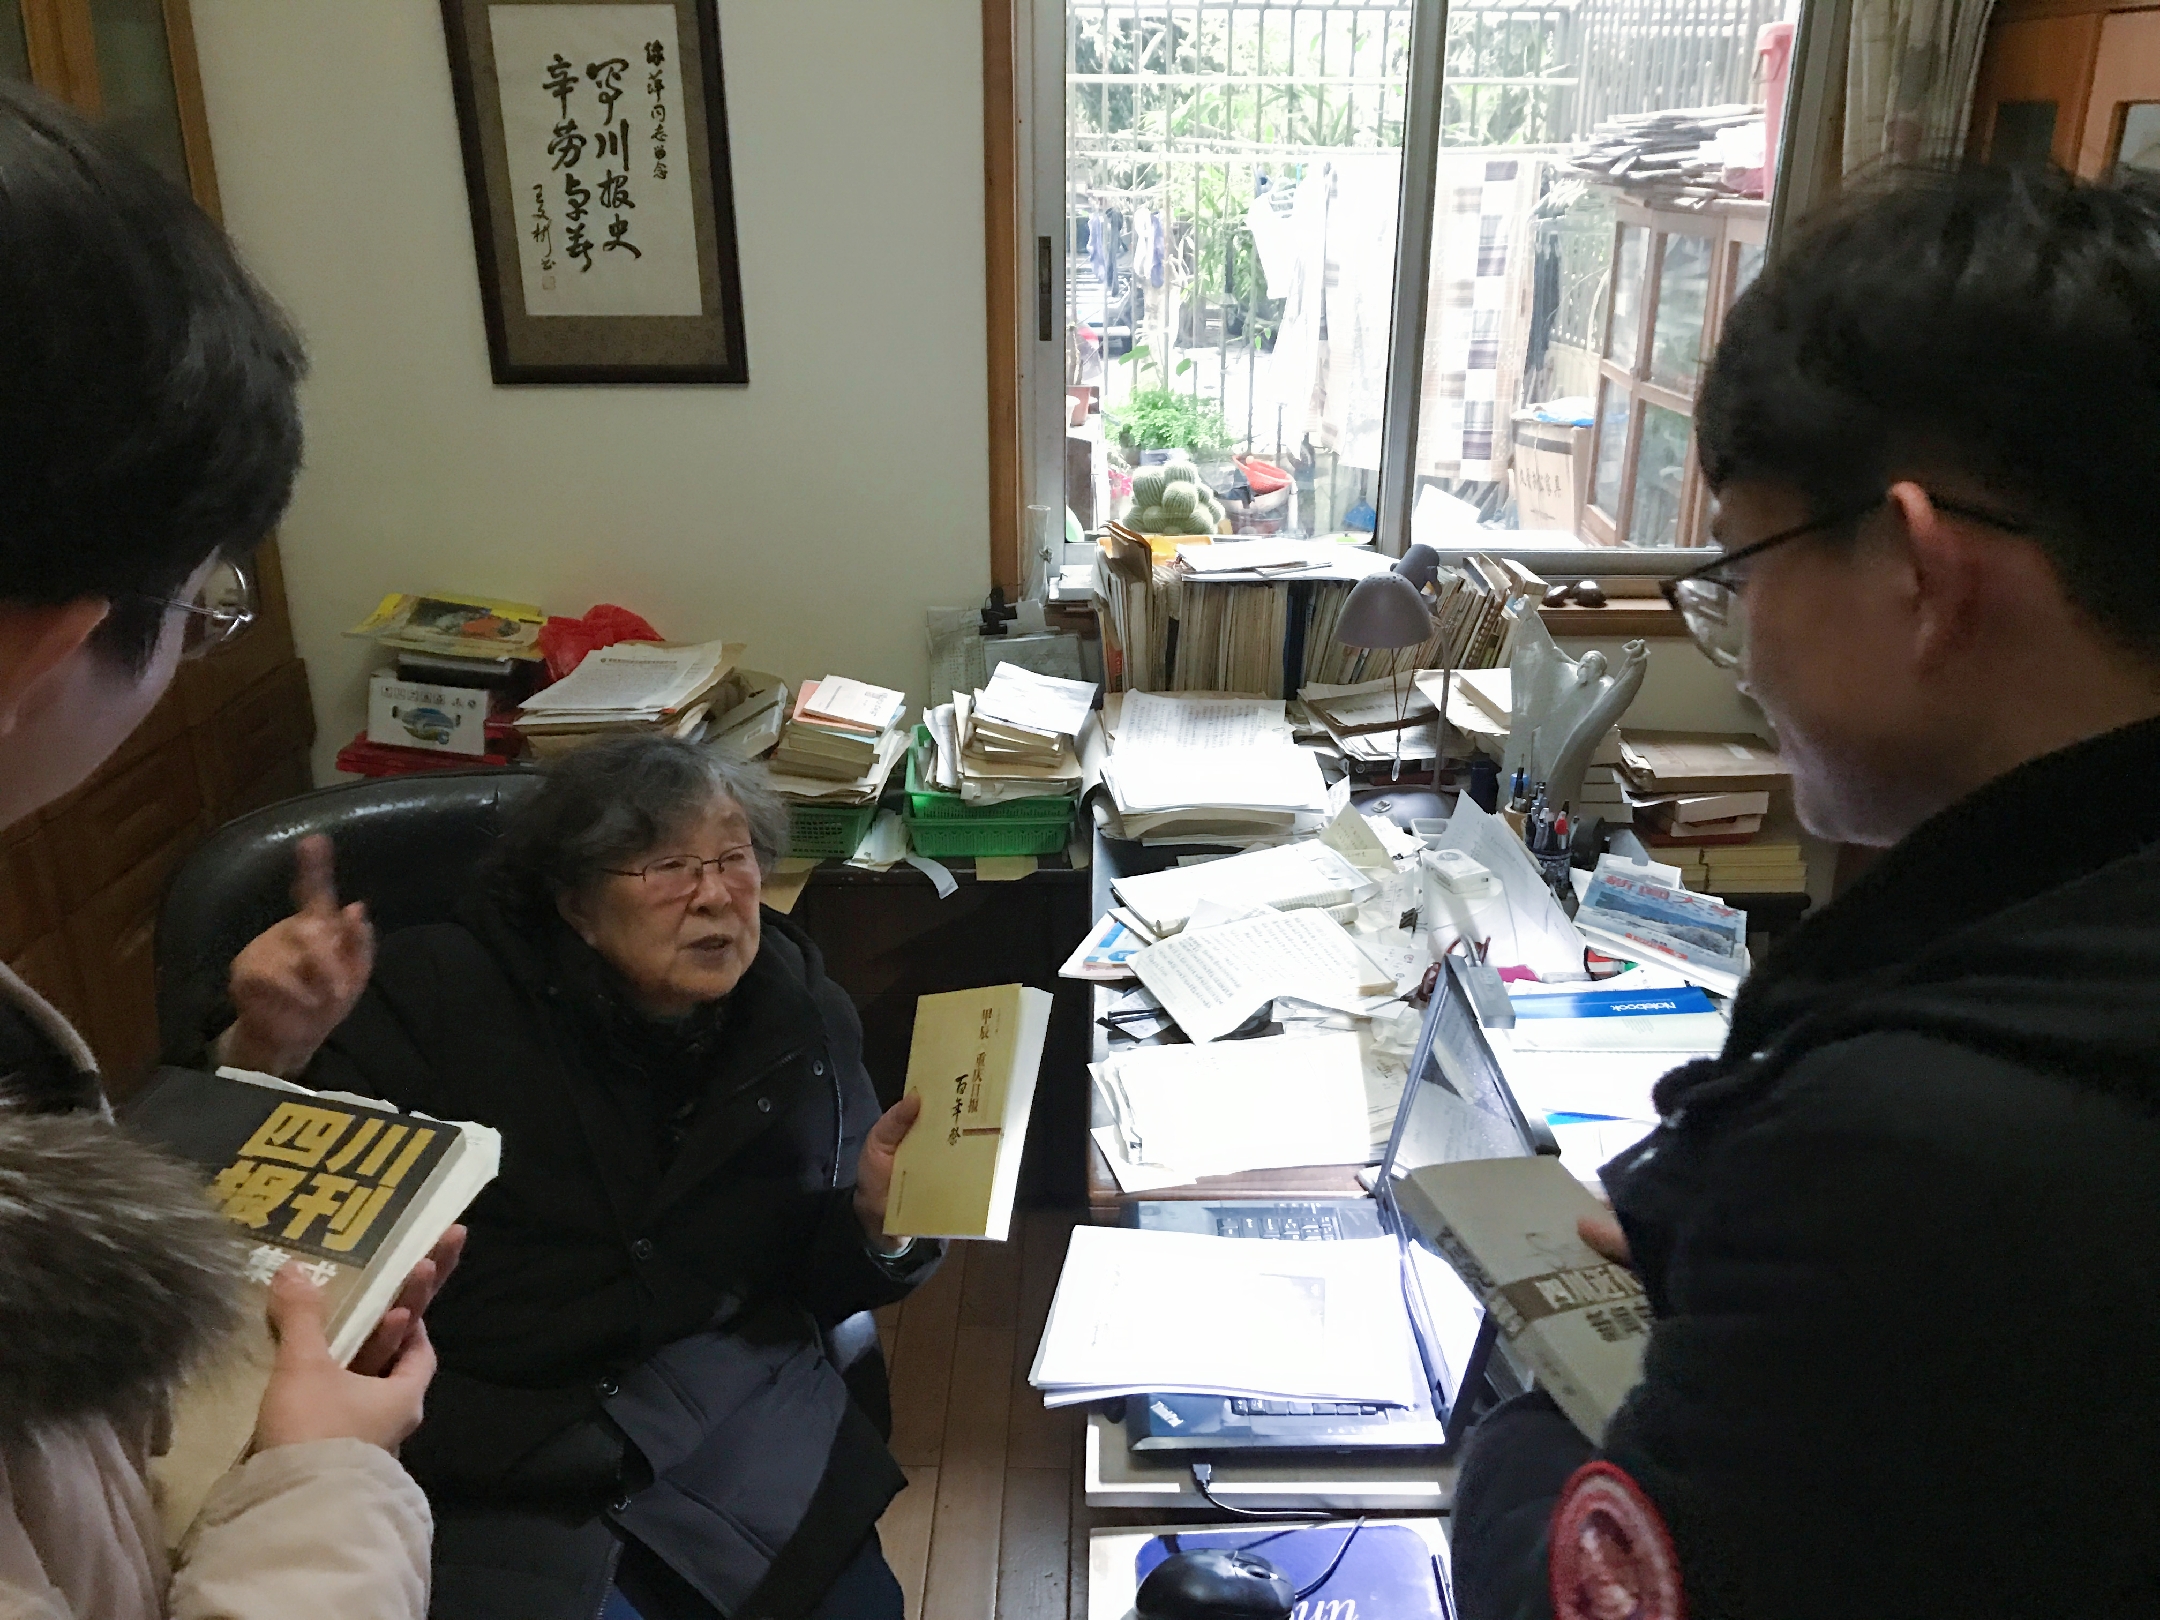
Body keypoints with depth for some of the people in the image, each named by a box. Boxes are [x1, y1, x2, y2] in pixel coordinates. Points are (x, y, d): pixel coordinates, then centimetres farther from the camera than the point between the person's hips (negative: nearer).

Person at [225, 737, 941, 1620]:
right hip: (487, 1439, -2)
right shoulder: (446, 994, -7)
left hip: (737, 1396, 3)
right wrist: (272, 1053, -30)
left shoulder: (805, 1016, 1)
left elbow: (816, 1281, 7)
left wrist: (877, 1218, -15)